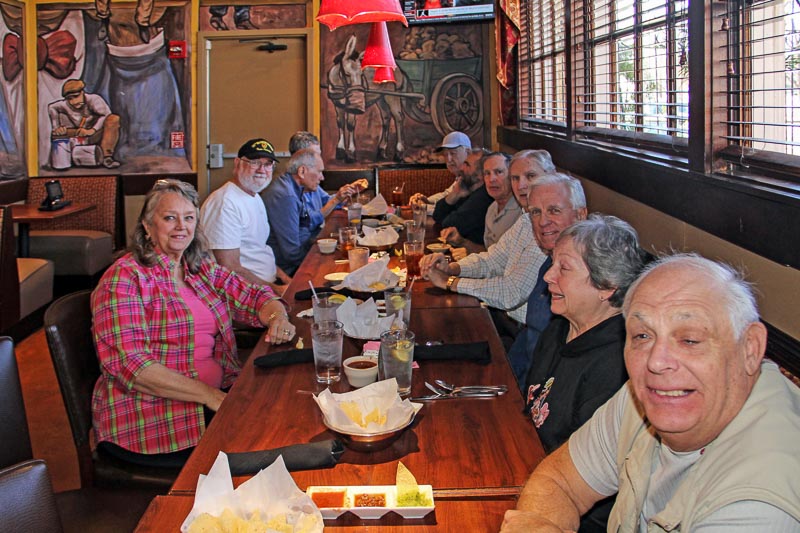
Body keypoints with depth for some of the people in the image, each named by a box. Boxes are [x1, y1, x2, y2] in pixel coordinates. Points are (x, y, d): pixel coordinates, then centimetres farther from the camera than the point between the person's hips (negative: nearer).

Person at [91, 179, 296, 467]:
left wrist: (277, 317, -9)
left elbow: (256, 297, 17)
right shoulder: (125, 278, -8)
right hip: (150, 419, -7)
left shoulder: (202, 269, 14)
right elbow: (128, 363, -18)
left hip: (217, 395, 7)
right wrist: (209, 395, -23)